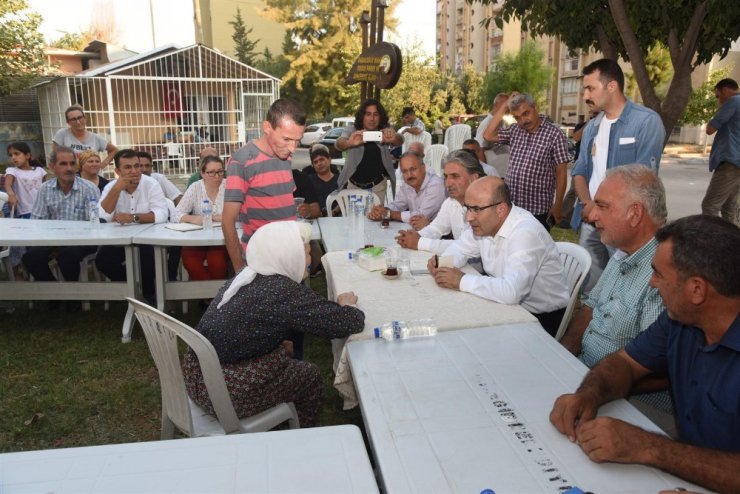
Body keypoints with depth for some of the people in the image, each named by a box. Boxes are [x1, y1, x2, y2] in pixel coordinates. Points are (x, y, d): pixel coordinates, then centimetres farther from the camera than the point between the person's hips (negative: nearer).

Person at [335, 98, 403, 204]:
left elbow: (399, 141, -23)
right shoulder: (351, 130, -9)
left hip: (378, 185, 0)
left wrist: (394, 138, -49)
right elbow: (338, 144, -26)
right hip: (354, 184, 0)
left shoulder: (385, 131, -7)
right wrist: (349, 143, -51)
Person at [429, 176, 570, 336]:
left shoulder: (525, 233, -28)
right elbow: (461, 247, 13)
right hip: (506, 301, 7)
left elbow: (511, 292, -38)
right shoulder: (486, 222, -4)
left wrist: (462, 281, -26)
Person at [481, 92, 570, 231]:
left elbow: (561, 173, -9)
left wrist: (558, 205, -11)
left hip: (538, 209, -5)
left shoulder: (554, 134, -9)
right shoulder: (515, 130, 9)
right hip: (511, 206, 5)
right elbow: (488, 135, 1)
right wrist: (504, 106, 0)